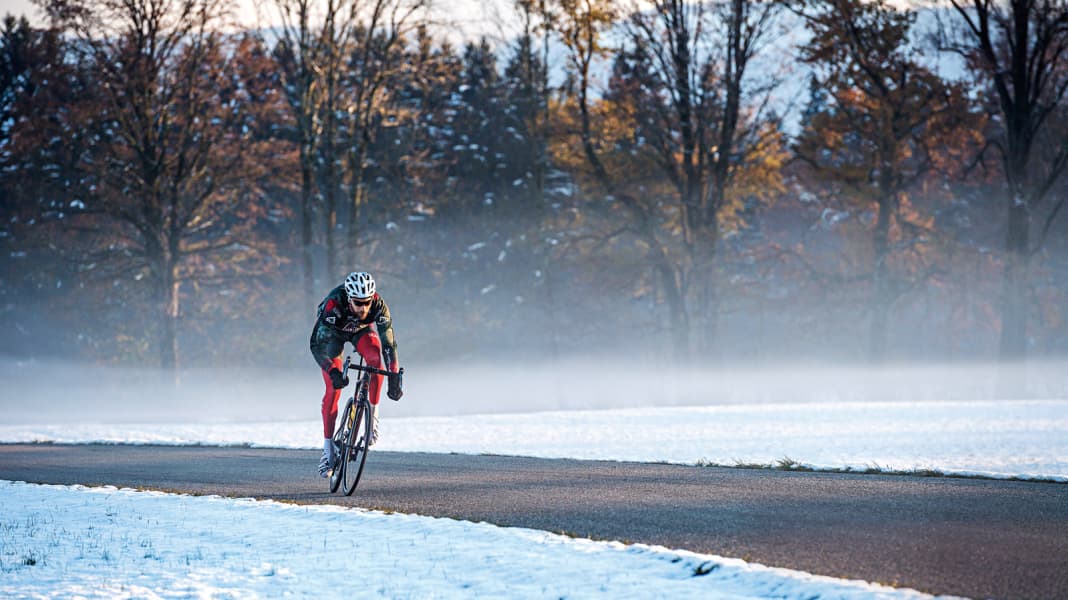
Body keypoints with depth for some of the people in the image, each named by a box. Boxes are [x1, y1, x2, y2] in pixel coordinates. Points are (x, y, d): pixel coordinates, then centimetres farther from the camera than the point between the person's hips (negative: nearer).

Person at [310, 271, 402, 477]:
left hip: (361, 330, 2)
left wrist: (394, 377, -39)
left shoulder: (378, 305, -35)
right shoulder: (333, 305, -41)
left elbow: (389, 343, -30)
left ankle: (372, 416, -17)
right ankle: (328, 449, -2)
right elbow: (316, 345, -41)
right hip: (333, 332, -2)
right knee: (333, 388, -12)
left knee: (375, 358, -31)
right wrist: (333, 372, -55)